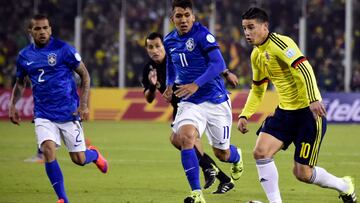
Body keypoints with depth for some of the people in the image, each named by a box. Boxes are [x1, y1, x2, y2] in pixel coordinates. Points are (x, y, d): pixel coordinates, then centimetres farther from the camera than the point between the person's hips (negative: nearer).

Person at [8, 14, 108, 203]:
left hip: (68, 112, -2)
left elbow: (85, 75, -3)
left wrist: (83, 105, -11)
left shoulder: (63, 49, -9)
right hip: (43, 115, 2)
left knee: (79, 159, 1)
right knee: (48, 151, -20)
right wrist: (12, 105, 6)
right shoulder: (24, 56, 3)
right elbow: (20, 83, 20)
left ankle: (94, 154, 40)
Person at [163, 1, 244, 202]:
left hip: (215, 100, -3)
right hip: (189, 102, 3)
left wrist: (196, 85, -35)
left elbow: (219, 64, -25)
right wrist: (170, 85, 6)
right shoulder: (169, 41, 3)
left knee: (222, 153, 10)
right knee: (185, 137, -27)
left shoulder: (202, 34, -16)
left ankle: (237, 157, 50)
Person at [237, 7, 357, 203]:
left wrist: (314, 99, -43)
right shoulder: (256, 55, 11)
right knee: (260, 152, -12)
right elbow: (257, 89, 25)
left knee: (303, 173, -4)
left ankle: (344, 186, 23)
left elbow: (303, 68, -31)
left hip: (308, 112, -8)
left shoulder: (279, 43, -18)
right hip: (284, 112, 8)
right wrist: (245, 115, 14)